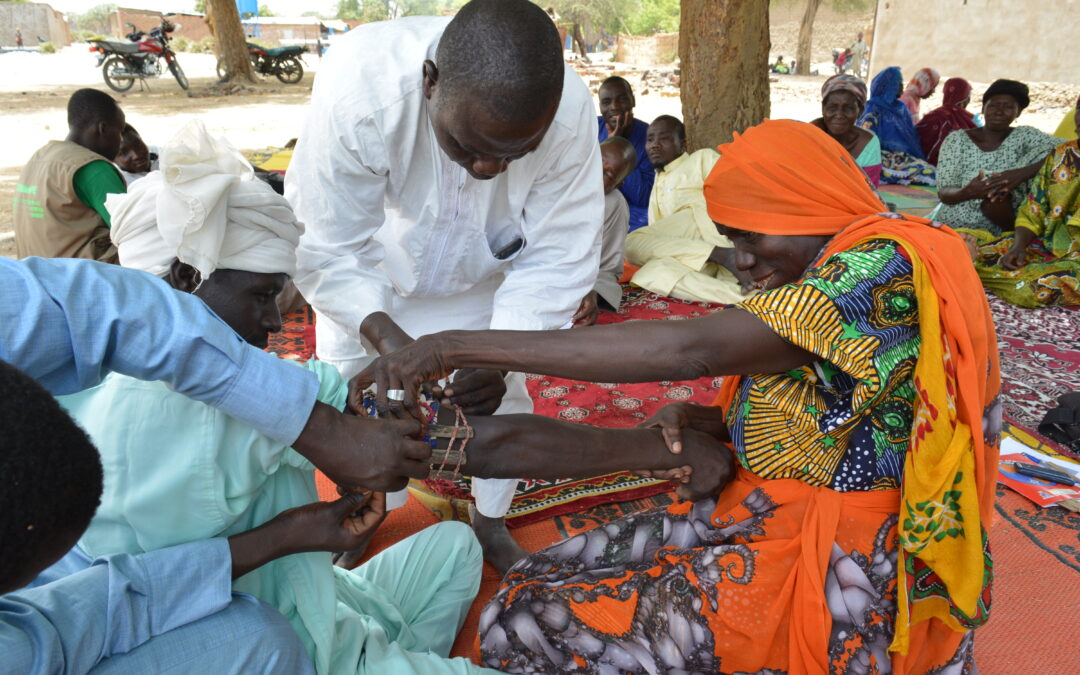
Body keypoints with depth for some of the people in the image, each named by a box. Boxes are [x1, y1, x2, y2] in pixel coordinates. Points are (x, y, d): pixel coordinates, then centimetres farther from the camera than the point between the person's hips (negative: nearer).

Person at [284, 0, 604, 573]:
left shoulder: (568, 114, -35)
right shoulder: (358, 85, -40)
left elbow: (555, 262, -26)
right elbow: (328, 249, -30)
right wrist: (383, 336, -46)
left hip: (481, 279, 2)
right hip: (364, 278, -1)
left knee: (501, 398, 9)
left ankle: (490, 522, 37)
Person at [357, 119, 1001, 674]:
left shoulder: (888, 261, -20)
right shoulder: (838, 269, 11)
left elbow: (689, 349, -31)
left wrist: (459, 345, -29)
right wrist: (709, 421, -5)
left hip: (839, 566, -10)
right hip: (776, 518, 10)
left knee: (528, 622, -12)